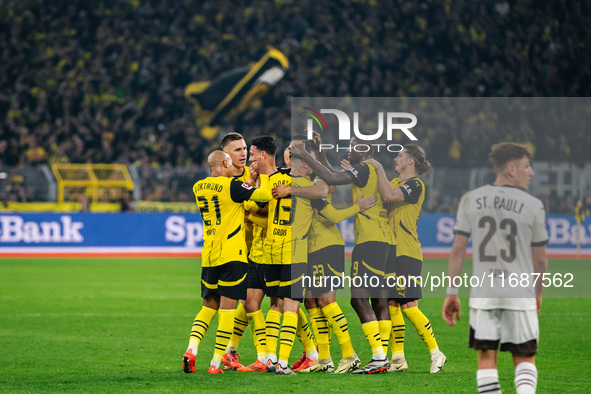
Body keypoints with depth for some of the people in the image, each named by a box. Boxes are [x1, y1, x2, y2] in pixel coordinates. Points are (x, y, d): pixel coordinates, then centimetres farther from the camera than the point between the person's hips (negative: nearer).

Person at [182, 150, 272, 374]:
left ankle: (192, 349, -5)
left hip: (208, 255, 6)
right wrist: (263, 174, 2)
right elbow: (264, 195, -16)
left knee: (208, 306, 15)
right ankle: (216, 362, -3)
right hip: (232, 255, -6)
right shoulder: (231, 186, -10)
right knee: (227, 308, -1)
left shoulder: (198, 188, 10)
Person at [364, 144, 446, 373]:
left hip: (407, 253, -9)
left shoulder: (415, 185, -10)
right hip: (391, 251, 9)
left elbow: (388, 195, -25)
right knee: (391, 305, 6)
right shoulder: (396, 182, 17)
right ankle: (398, 358, 10)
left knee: (409, 307, -11)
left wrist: (378, 167, -14)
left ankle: (436, 353, -1)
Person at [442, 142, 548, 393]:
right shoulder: (533, 205, -2)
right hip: (520, 294, -1)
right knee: (524, 359, 8)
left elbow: (458, 249, 1)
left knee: (486, 357, 8)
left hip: (483, 294, 1)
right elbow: (539, 259, 5)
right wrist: (538, 294, 21)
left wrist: (452, 293, 5)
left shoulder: (470, 200, 3)